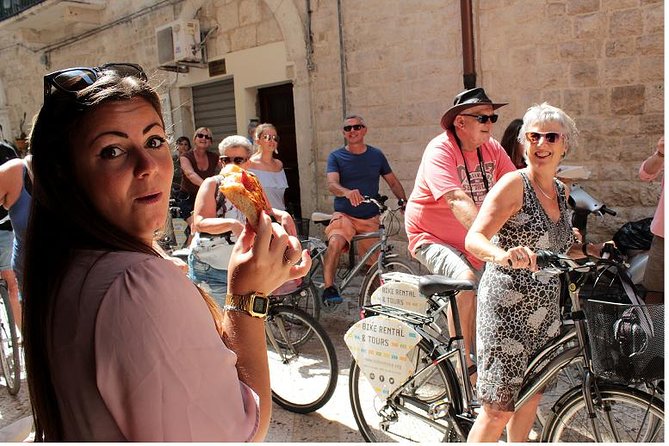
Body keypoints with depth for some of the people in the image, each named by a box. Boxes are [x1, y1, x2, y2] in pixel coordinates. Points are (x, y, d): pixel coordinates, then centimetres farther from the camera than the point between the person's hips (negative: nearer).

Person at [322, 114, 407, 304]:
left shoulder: (376, 155, 7)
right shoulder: (336, 156, 0)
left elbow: (393, 182, 14)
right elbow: (332, 184, -16)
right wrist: (347, 192, -38)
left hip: (370, 218, 3)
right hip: (344, 215, -2)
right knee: (335, 243, -33)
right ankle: (328, 289, -26)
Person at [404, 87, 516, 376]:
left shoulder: (492, 149, 0)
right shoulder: (440, 150, -21)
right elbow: (458, 201, -36)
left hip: (470, 242, 7)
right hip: (432, 238, -7)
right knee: (466, 281, -31)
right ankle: (463, 362, -16)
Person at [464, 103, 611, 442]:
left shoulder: (561, 191, 9)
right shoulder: (513, 184, -13)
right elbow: (473, 239, -25)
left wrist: (589, 250, 4)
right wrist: (503, 255, -44)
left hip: (545, 308, 8)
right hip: (506, 308, -7)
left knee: (531, 394, 19)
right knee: (498, 410, -2)